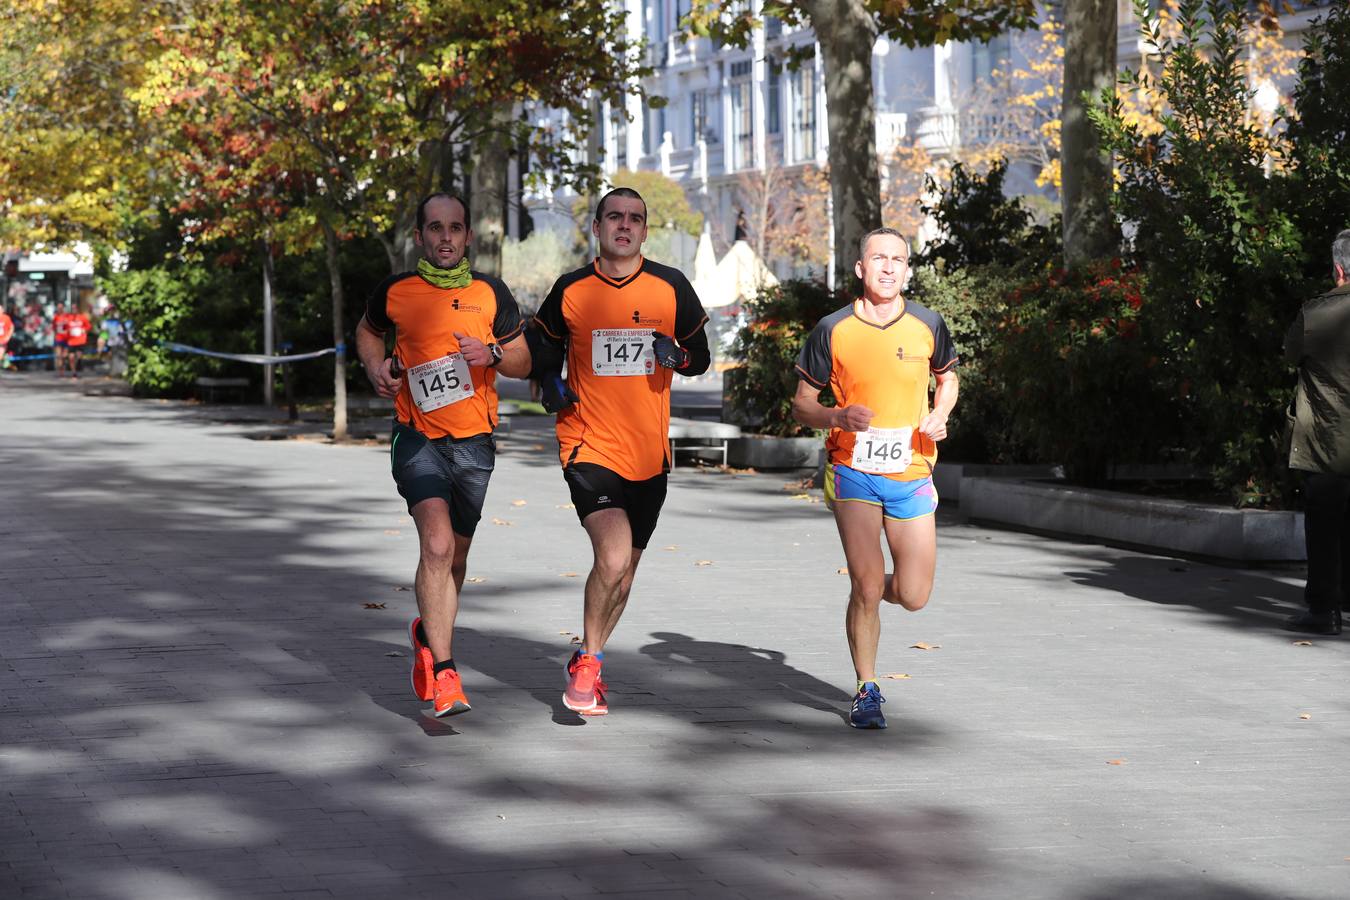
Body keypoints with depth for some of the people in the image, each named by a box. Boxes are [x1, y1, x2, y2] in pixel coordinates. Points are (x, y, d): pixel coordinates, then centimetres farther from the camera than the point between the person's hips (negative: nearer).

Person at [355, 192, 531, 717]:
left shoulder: (491, 294, 4)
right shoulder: (395, 293, 0)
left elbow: (523, 362, 11)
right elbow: (368, 332, 21)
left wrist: (492, 353, -11)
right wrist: (376, 369, 1)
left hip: (474, 441, 3)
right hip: (418, 437, -3)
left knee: (455, 556, 14)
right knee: (437, 544, -22)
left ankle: (428, 635, 43)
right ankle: (443, 673, -21)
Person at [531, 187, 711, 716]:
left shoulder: (672, 288, 1)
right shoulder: (570, 291, 0)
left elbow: (701, 357, 10)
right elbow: (543, 349, 15)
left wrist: (677, 356, -12)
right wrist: (550, 383, -5)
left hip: (649, 453, 3)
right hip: (588, 447, -3)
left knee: (623, 570, 13)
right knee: (613, 558, -21)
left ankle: (586, 667, 34)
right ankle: (587, 660, 0)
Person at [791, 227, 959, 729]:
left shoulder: (927, 326, 0)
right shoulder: (833, 330, -4)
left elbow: (947, 376, 20)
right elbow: (802, 405, 3)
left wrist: (940, 415, -1)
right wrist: (837, 417, -18)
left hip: (911, 476, 2)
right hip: (854, 474, -2)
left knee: (914, 597, 0)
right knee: (866, 587, -10)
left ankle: (875, 589, 37)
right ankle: (867, 691, 11)